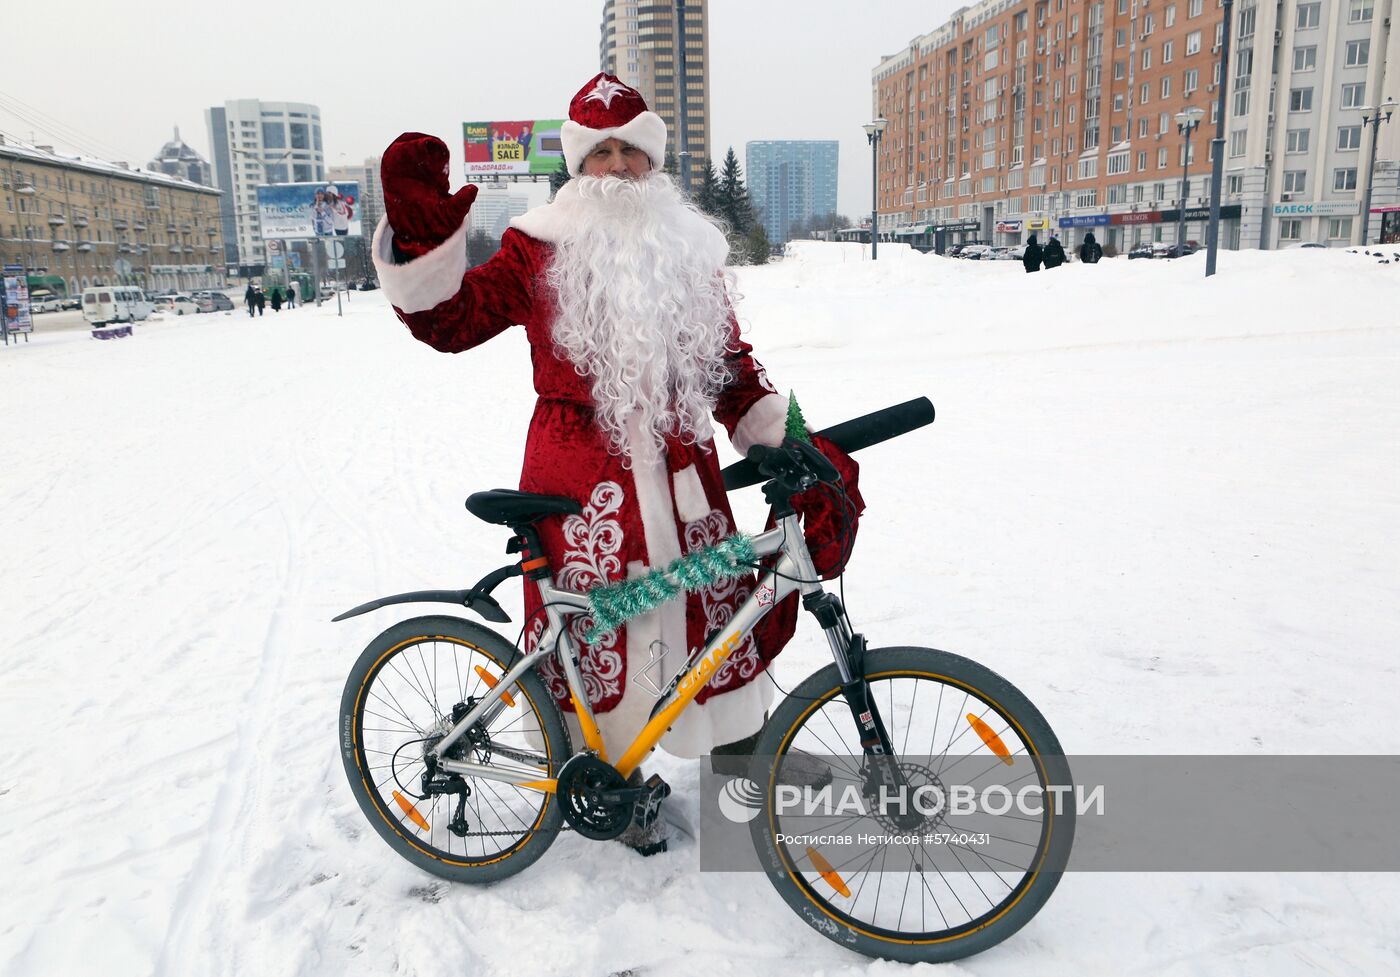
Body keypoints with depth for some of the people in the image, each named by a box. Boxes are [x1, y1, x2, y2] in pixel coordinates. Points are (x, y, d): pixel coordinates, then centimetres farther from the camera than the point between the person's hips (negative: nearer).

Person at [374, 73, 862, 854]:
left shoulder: (692, 250, 12)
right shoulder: (541, 249, 2)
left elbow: (729, 364, 12)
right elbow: (451, 322, -2)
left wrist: (789, 441, 0)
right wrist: (419, 239, -17)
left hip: (681, 471, 3)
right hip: (579, 479, -3)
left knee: (718, 610, 9)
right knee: (596, 627, 5)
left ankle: (741, 752, 33)